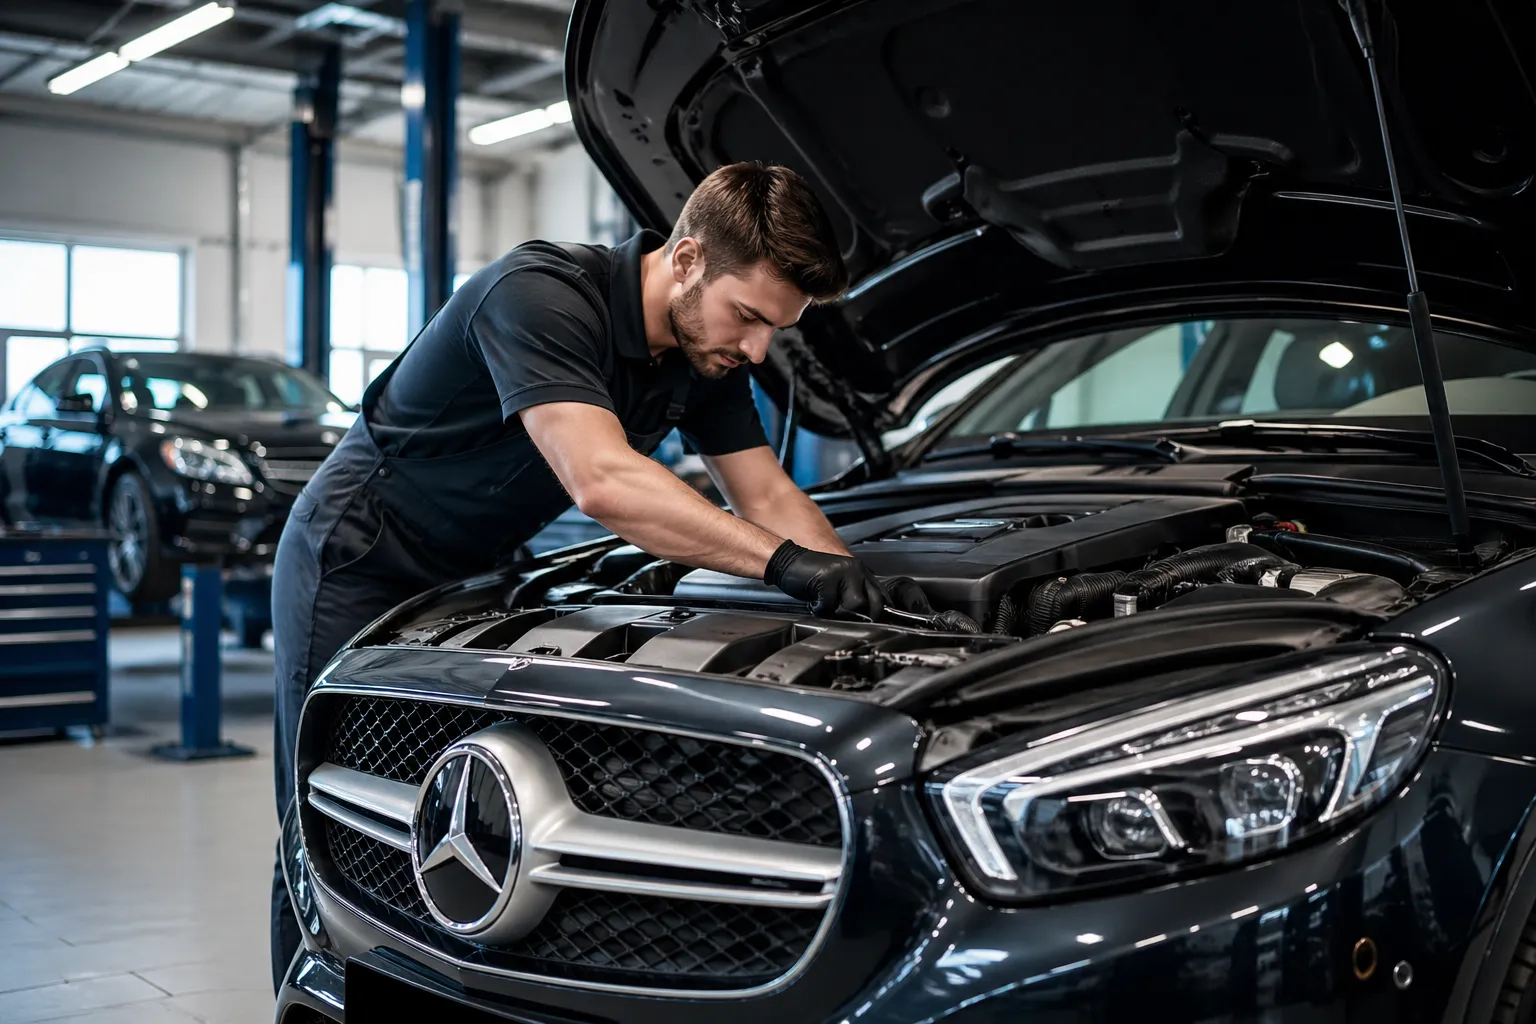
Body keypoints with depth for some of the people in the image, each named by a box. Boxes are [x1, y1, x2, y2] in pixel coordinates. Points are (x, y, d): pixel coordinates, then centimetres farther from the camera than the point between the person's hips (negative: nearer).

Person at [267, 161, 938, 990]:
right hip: (355, 569, -7)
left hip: (466, 580, 7)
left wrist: (863, 588, -16)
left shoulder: (705, 351, -5)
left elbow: (768, 495, 1)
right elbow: (603, 484, -42)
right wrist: (783, 561, -44)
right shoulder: (540, 293, -31)